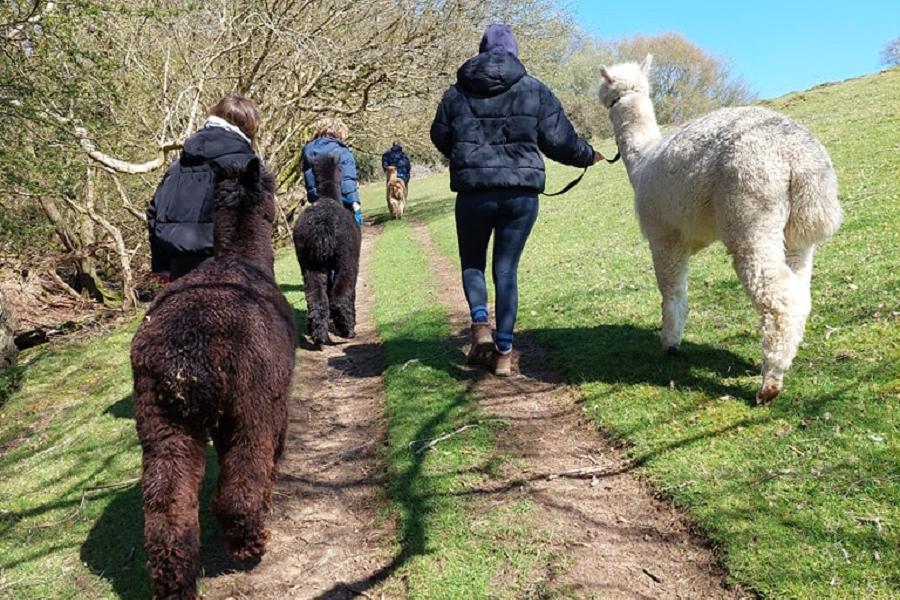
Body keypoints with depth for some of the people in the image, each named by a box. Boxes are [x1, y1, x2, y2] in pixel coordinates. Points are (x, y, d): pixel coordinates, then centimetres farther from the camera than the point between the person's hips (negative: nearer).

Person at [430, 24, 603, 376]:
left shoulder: (457, 94, 5)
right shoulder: (535, 91, 4)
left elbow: (440, 138, 15)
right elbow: (559, 140, 4)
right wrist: (588, 157, 24)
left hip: (473, 193, 0)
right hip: (522, 193, 1)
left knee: (472, 261, 20)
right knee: (506, 269, 8)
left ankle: (480, 324, -3)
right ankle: (504, 351, 8)